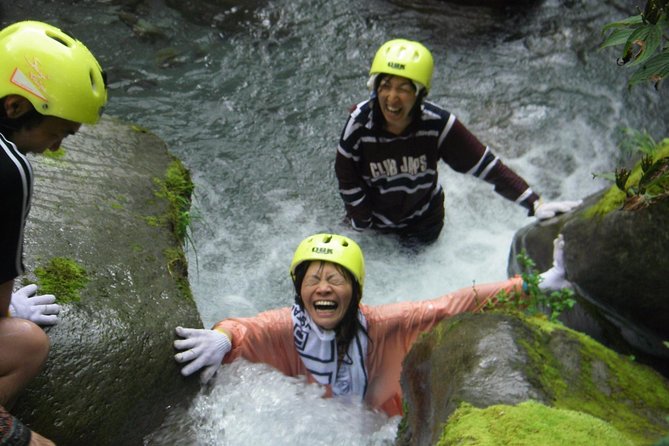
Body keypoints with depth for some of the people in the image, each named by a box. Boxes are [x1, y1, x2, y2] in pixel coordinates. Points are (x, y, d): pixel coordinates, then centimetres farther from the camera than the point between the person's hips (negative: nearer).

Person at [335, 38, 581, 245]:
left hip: (423, 220, 0)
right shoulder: (360, 122, -29)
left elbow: (486, 164, -29)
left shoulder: (437, 123, -31)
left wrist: (535, 204, -35)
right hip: (373, 217, 0)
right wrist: (361, 222, -10)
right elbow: (346, 175, -14)